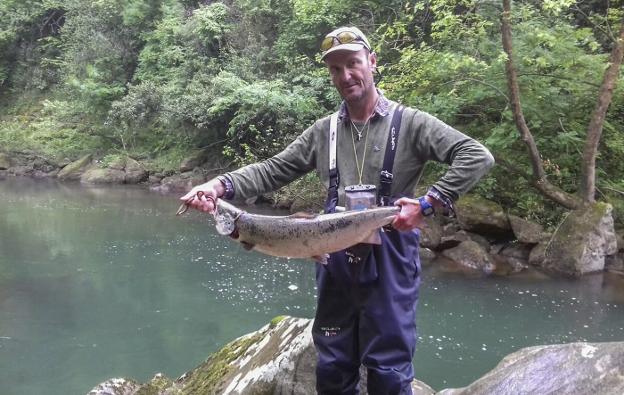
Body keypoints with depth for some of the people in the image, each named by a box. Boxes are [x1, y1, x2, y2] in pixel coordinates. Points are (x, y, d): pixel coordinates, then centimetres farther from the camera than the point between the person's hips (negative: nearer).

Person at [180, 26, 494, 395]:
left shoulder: (409, 123, -4)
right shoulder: (322, 131, 9)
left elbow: (477, 156, -11)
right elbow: (273, 170, 7)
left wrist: (428, 204, -19)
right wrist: (221, 185, -9)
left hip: (389, 262, -4)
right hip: (336, 263, 4)